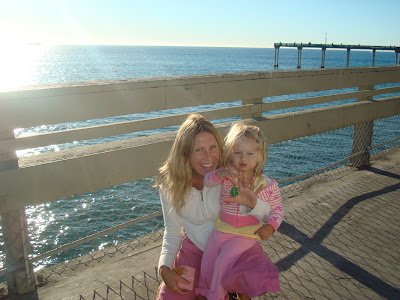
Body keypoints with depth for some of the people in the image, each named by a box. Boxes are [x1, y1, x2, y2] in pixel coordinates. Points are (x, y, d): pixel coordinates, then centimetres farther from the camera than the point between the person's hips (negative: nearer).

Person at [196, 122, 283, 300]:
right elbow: (207, 181, -9)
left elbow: (277, 209, 0)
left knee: (222, 263, -16)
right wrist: (218, 174, -30)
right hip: (220, 229, 3)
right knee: (206, 265, 4)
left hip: (246, 234, -3)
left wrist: (270, 226, -18)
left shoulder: (268, 185, -10)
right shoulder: (227, 175, -5)